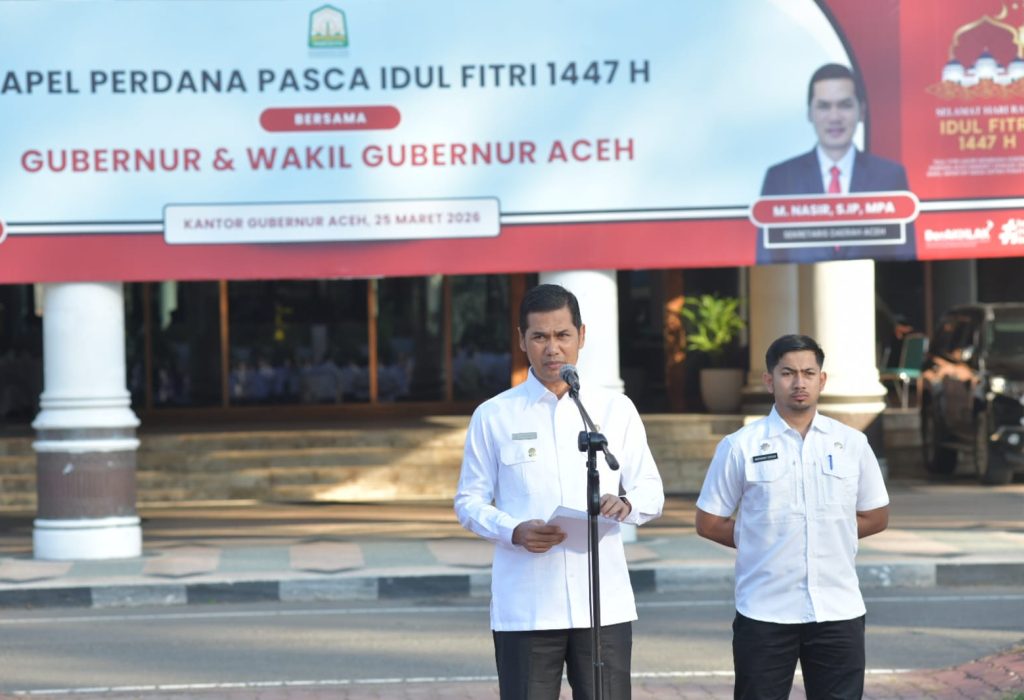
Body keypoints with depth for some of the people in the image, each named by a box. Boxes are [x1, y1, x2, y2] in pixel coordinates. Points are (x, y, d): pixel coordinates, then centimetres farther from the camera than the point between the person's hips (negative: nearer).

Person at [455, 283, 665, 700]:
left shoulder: (616, 410, 7)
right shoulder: (494, 416, 3)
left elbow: (652, 491, 10)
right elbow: (469, 501, 5)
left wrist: (625, 504, -14)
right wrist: (515, 532, -15)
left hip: (604, 605, 1)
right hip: (525, 610, -1)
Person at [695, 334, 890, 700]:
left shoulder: (851, 443, 6)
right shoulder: (740, 446, -1)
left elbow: (876, 516, 14)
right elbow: (709, 522, 4)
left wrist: (828, 534, 5)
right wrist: (765, 542, 1)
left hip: (839, 611, 2)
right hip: (765, 613, -2)